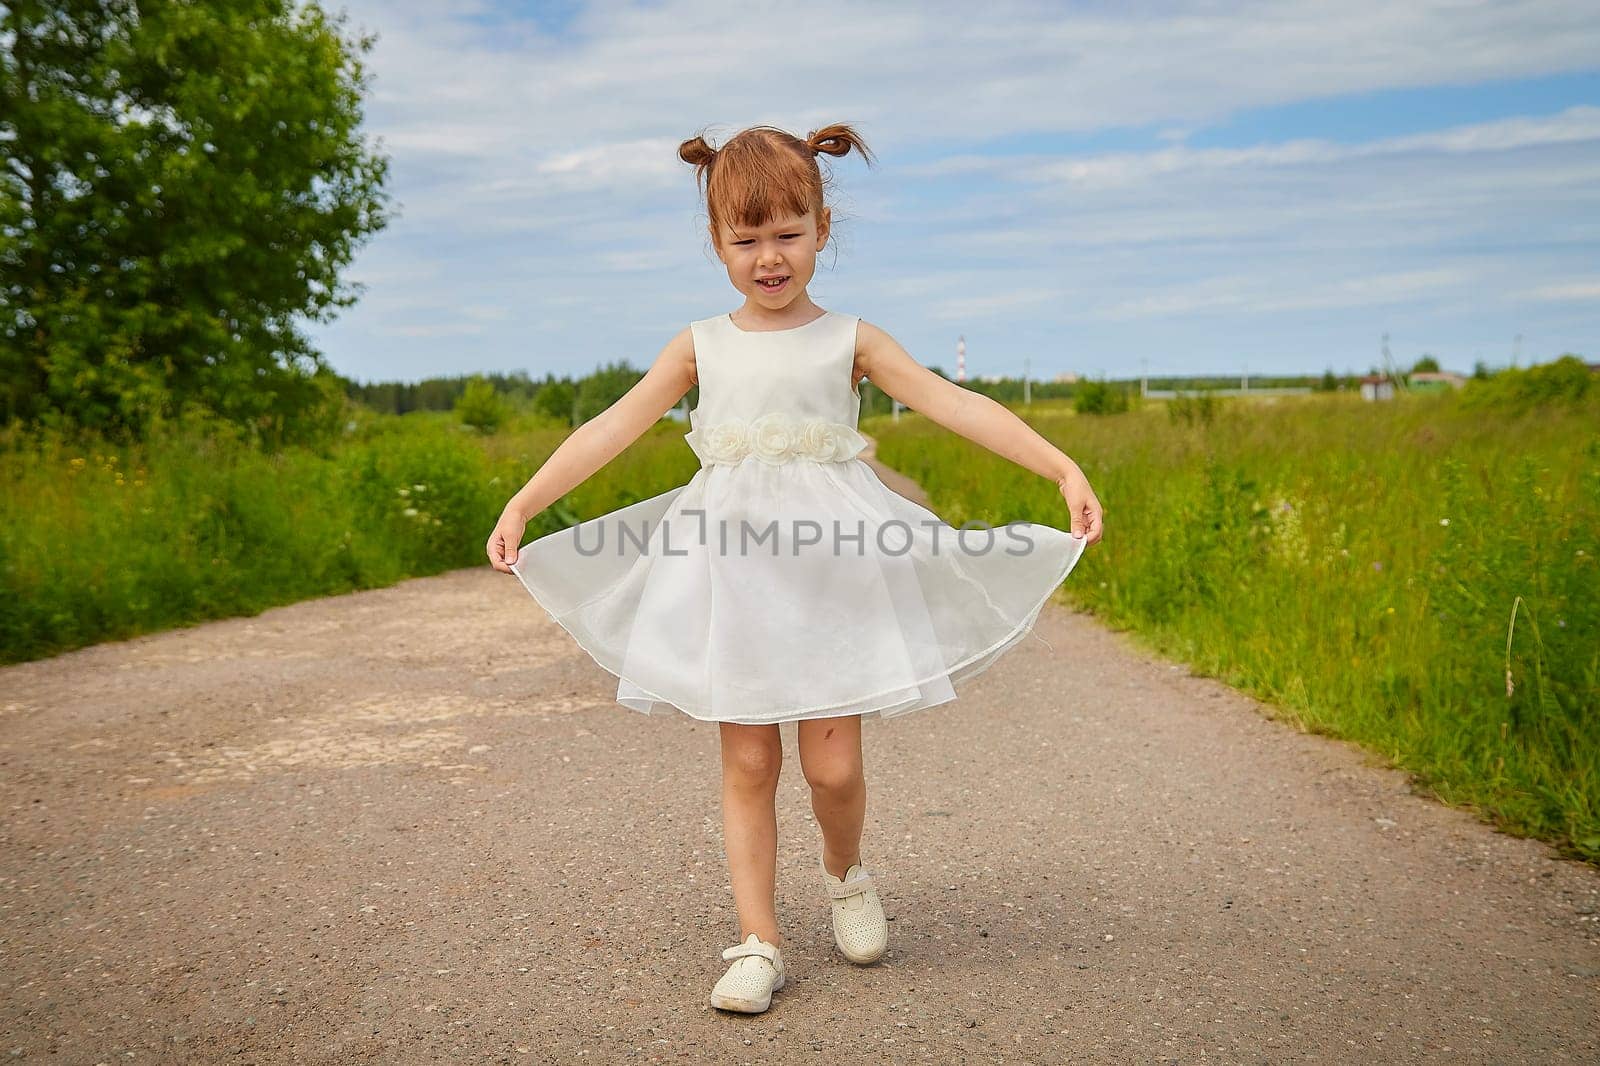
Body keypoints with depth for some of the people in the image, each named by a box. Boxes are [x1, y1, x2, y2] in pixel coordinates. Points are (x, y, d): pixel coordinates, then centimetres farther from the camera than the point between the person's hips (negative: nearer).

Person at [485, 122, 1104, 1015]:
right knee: (748, 763, 3)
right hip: (728, 563, 2)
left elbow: (956, 405, -5)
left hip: (831, 563, -1)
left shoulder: (850, 340, 3)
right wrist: (523, 504, 2)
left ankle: (846, 874, 31)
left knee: (833, 763, -2)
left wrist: (1064, 469, -13)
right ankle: (759, 942, 14)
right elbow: (613, 429, 7)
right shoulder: (700, 346, 8)